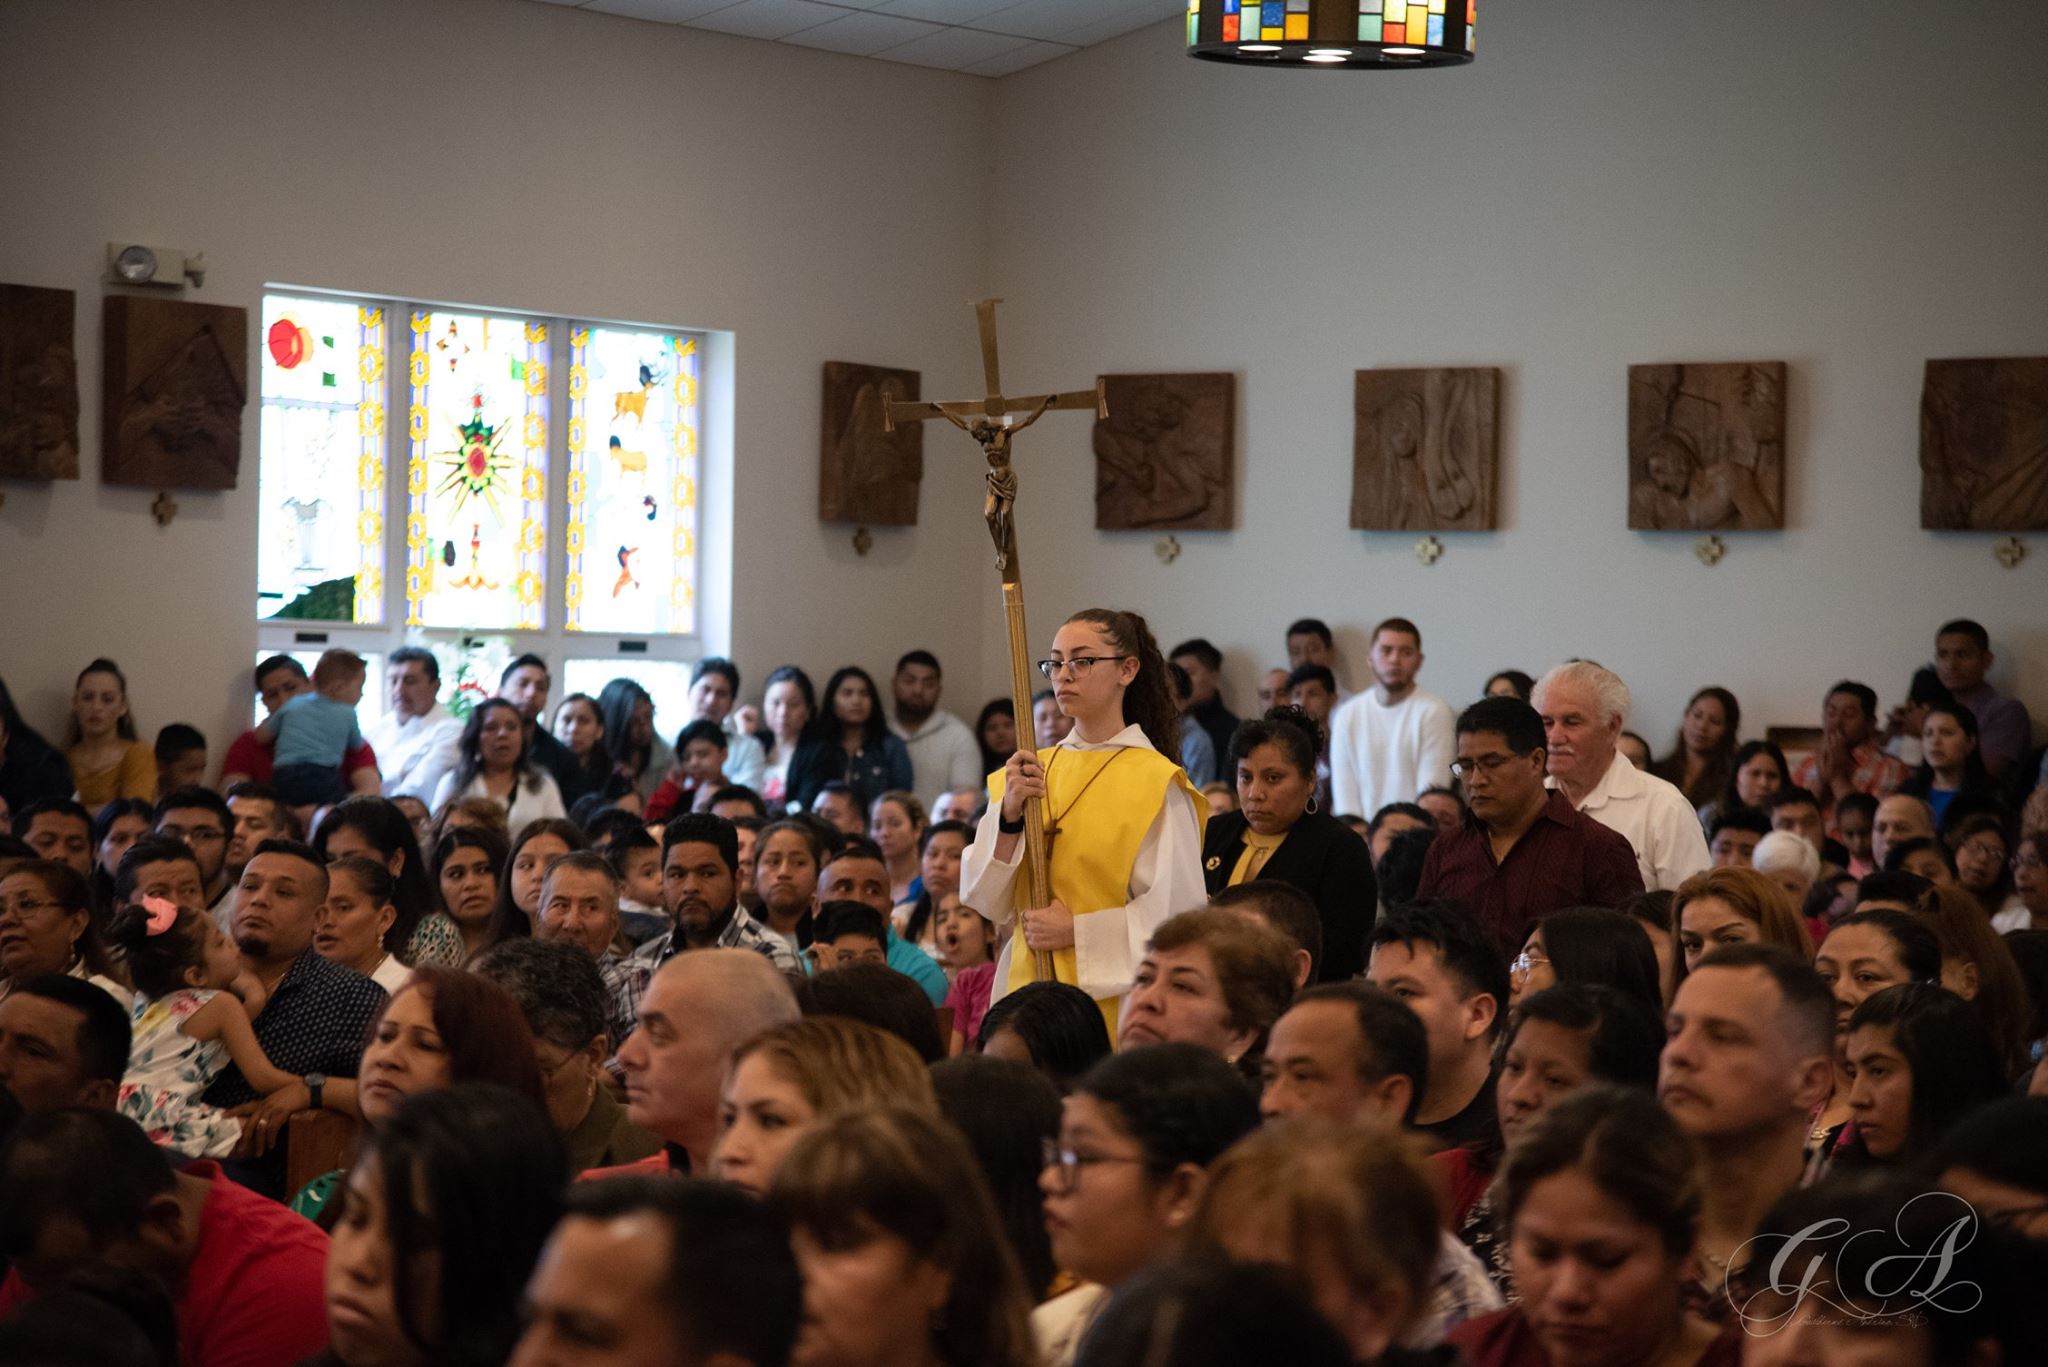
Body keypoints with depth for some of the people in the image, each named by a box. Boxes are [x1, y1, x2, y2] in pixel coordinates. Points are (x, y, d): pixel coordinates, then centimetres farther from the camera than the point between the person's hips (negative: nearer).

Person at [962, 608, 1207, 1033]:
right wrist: (1009, 815, -10)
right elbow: (985, 900, 4)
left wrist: (1078, 932, -14)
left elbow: (1176, 911, -12)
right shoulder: (1029, 771, 8)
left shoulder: (1156, 783, -6)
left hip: (1113, 998, -4)